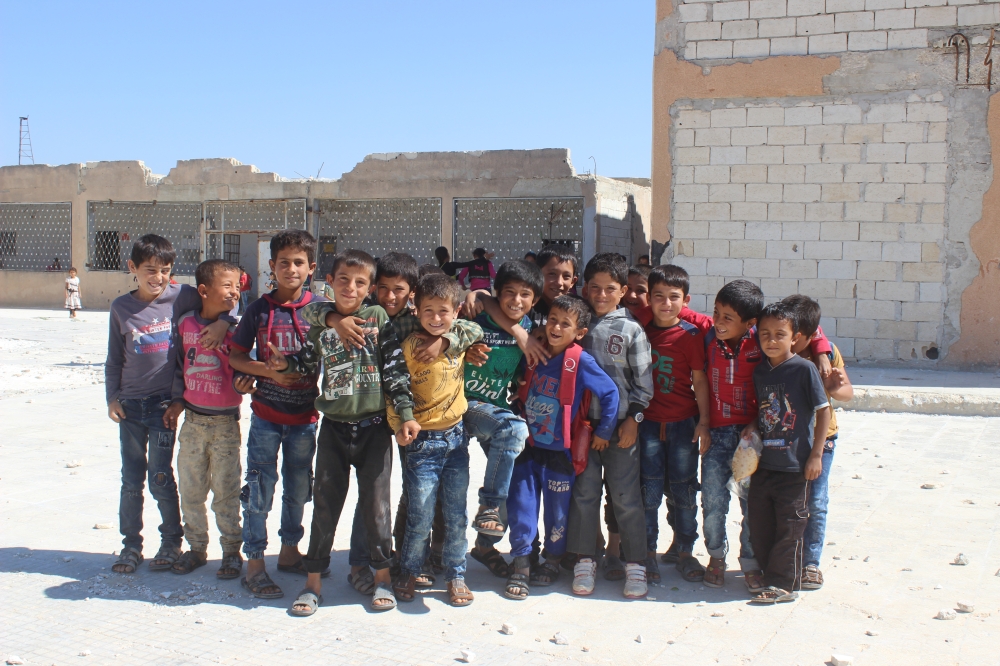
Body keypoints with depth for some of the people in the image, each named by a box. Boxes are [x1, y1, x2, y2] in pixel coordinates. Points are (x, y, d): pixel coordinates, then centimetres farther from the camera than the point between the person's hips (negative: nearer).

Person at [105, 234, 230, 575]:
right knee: (131, 480, 9)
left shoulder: (181, 296, -5)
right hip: (130, 404, 2)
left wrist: (223, 322, -18)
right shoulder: (121, 307, 3)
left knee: (160, 478, 2)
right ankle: (131, 544, 22)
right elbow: (114, 358, 9)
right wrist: (112, 397, 4)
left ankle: (171, 541, 19)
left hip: (164, 401, -2)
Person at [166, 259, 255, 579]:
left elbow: (242, 368, -4)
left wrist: (242, 384, -25)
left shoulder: (234, 328, -8)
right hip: (193, 419, 3)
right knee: (190, 490, 13)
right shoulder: (186, 323, 1)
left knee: (226, 492, 4)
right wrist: (177, 400, 8)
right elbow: (180, 364, 12)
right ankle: (196, 547, 29)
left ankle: (231, 550, 19)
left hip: (225, 421, -3)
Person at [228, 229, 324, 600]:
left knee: (298, 487, 13)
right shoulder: (260, 309, -3)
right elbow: (235, 356, 0)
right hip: (266, 415, -1)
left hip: (305, 415, 2)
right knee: (260, 489, -1)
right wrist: (268, 371, -15)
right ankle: (254, 565, 8)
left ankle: (289, 552, 31)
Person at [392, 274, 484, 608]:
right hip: (423, 442, -4)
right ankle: (408, 572, 22)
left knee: (456, 515, 9)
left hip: (455, 438, 4)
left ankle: (456, 575, 24)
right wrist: (402, 427, -14)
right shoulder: (410, 347, -10)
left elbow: (475, 328, 24)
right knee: (420, 517, 0)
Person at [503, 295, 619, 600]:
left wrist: (603, 431, -6)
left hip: (560, 452, -4)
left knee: (558, 512, 10)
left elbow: (610, 393, -9)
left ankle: (552, 561, 29)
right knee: (521, 506, 3)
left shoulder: (581, 362, -13)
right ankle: (521, 566, 13)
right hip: (529, 447, 4)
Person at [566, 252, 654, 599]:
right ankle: (585, 561, 18)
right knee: (584, 493, 7)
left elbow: (643, 381, -1)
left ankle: (635, 564, 12)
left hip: (620, 425, -2)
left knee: (626, 497, 2)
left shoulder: (631, 330, -1)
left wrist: (633, 419, -6)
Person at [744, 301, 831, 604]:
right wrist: (754, 425, -1)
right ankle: (768, 575, 25)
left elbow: (823, 410, -9)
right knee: (759, 524, 11)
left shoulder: (804, 369, -11)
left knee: (789, 527, 1)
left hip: (795, 465, -6)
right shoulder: (760, 371, 6)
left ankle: (783, 584, 9)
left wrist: (816, 455, -10)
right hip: (763, 462, 6)